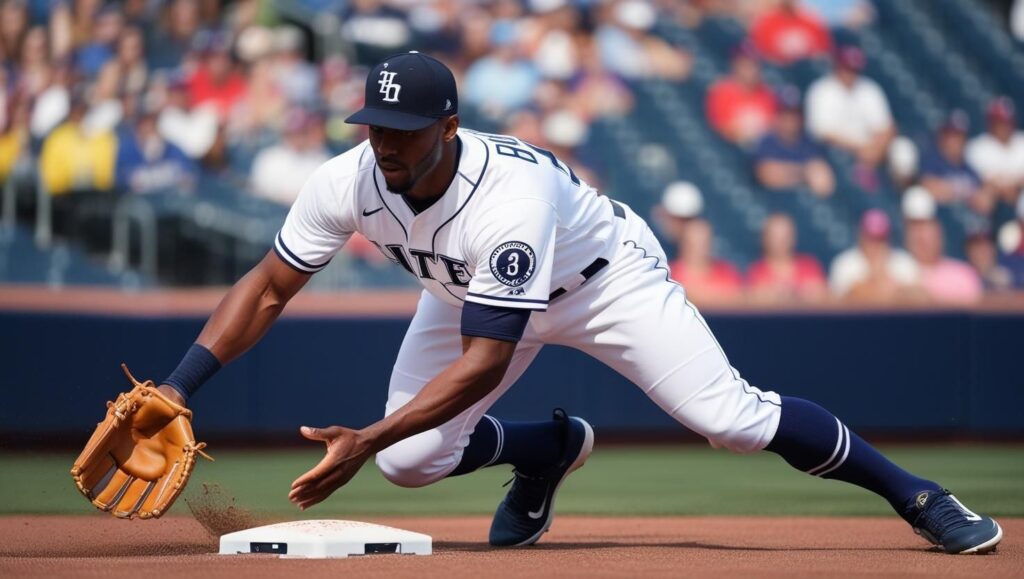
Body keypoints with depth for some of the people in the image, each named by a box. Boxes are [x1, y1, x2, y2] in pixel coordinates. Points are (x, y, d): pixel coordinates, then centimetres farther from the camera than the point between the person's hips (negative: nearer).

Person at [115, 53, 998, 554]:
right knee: (408, 460, -8)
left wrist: (365, 438, -51)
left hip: (601, 273, -5)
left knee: (732, 416, -18)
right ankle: (550, 450, 22)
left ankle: (913, 493, 0)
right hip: (474, 290, 6)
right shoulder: (347, 183, -26)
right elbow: (269, 287, -16)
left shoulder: (510, 197, -43)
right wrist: (179, 388, -29)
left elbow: (485, 363, -44)